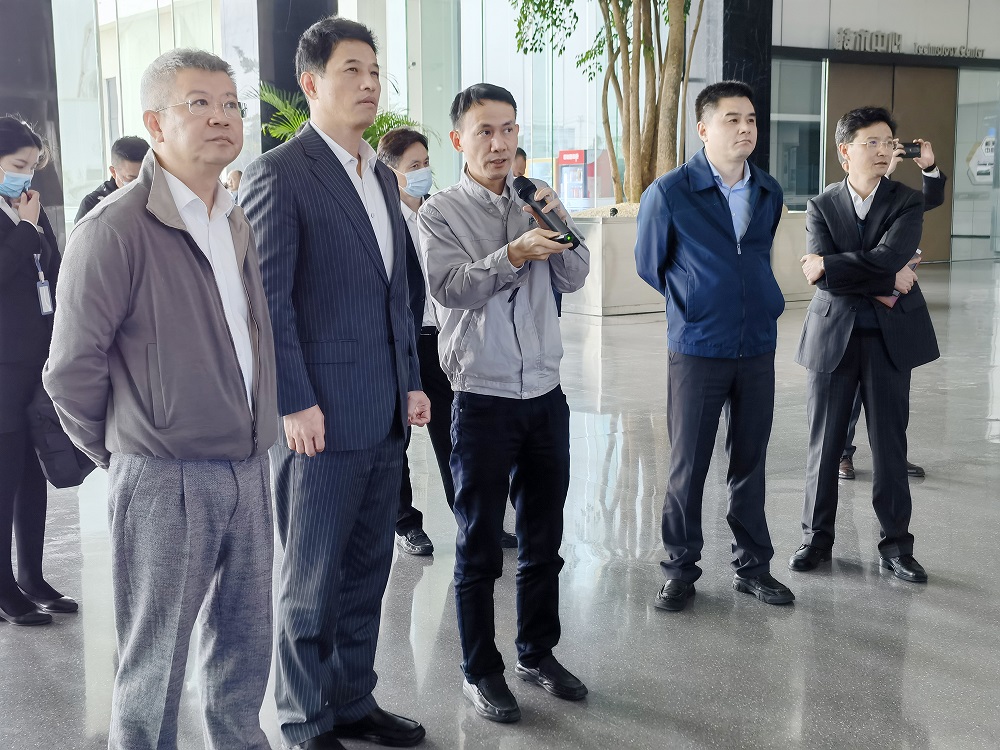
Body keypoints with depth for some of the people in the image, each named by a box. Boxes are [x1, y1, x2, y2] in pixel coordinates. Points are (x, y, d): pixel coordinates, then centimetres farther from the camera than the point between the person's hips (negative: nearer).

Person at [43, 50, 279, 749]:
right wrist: (119, 450, 1)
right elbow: (72, 370, -11)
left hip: (249, 473, 7)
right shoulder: (115, 229, -14)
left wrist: (256, 436, 16)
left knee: (245, 646, 19)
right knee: (154, 666, 7)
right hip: (166, 483, -7)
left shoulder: (238, 224, 11)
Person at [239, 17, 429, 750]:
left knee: (367, 570, 15)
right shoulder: (278, 174, -10)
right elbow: (268, 299, -13)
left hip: (385, 414, 7)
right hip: (323, 415, -7)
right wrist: (295, 404, -17)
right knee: (313, 579, 5)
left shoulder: (383, 176, 15)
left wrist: (412, 381, 13)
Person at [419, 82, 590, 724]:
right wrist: (513, 255, -31)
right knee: (480, 546, 6)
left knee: (544, 538, 15)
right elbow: (449, 287, -19)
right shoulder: (442, 211, -5)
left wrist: (558, 226, -16)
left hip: (546, 392, 5)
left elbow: (575, 277, 1)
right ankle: (481, 670, 20)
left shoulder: (537, 201, 8)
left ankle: (538, 653, 31)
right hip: (483, 399, -4)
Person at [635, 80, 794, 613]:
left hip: (757, 349, 4)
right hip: (696, 351, -4)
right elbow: (648, 264, 4)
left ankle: (752, 565, 24)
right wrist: (694, 307, 8)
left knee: (750, 462, 12)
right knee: (688, 467, 4)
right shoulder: (670, 193, -8)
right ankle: (681, 569, 18)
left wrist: (764, 305, 13)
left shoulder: (769, 193, 6)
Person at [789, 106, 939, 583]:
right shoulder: (821, 206, 3)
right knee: (824, 442, 7)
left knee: (890, 443, 5)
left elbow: (887, 256, -17)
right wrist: (888, 281, -13)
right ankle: (817, 538, 20)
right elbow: (823, 275, -11)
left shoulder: (907, 203, 2)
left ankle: (895, 545, 16)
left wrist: (828, 265, -14)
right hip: (833, 336, 0)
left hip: (889, 337, 0)